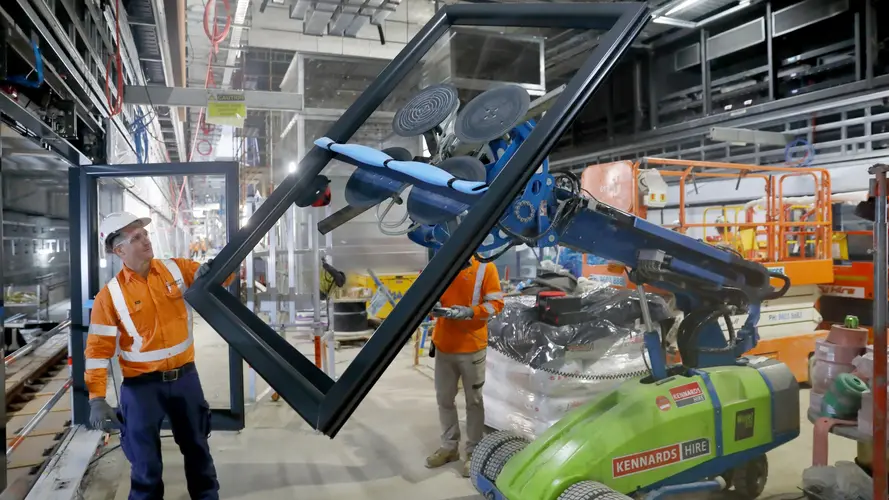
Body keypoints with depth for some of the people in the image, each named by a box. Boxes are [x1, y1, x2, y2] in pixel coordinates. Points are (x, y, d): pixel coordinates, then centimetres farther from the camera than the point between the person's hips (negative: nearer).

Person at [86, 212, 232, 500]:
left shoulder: (177, 269, -3)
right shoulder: (110, 295, -10)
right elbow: (99, 349, -9)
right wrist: (97, 398, -14)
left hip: (185, 377, 3)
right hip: (142, 385, -3)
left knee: (197, 446, 19)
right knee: (146, 459, 10)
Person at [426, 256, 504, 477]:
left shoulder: (485, 267, -6)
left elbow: (496, 303, -8)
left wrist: (470, 312, -24)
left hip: (472, 347, -4)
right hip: (443, 345, 4)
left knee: (474, 400, 8)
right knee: (444, 398, 13)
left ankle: (473, 451, 21)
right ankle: (449, 446, 29)